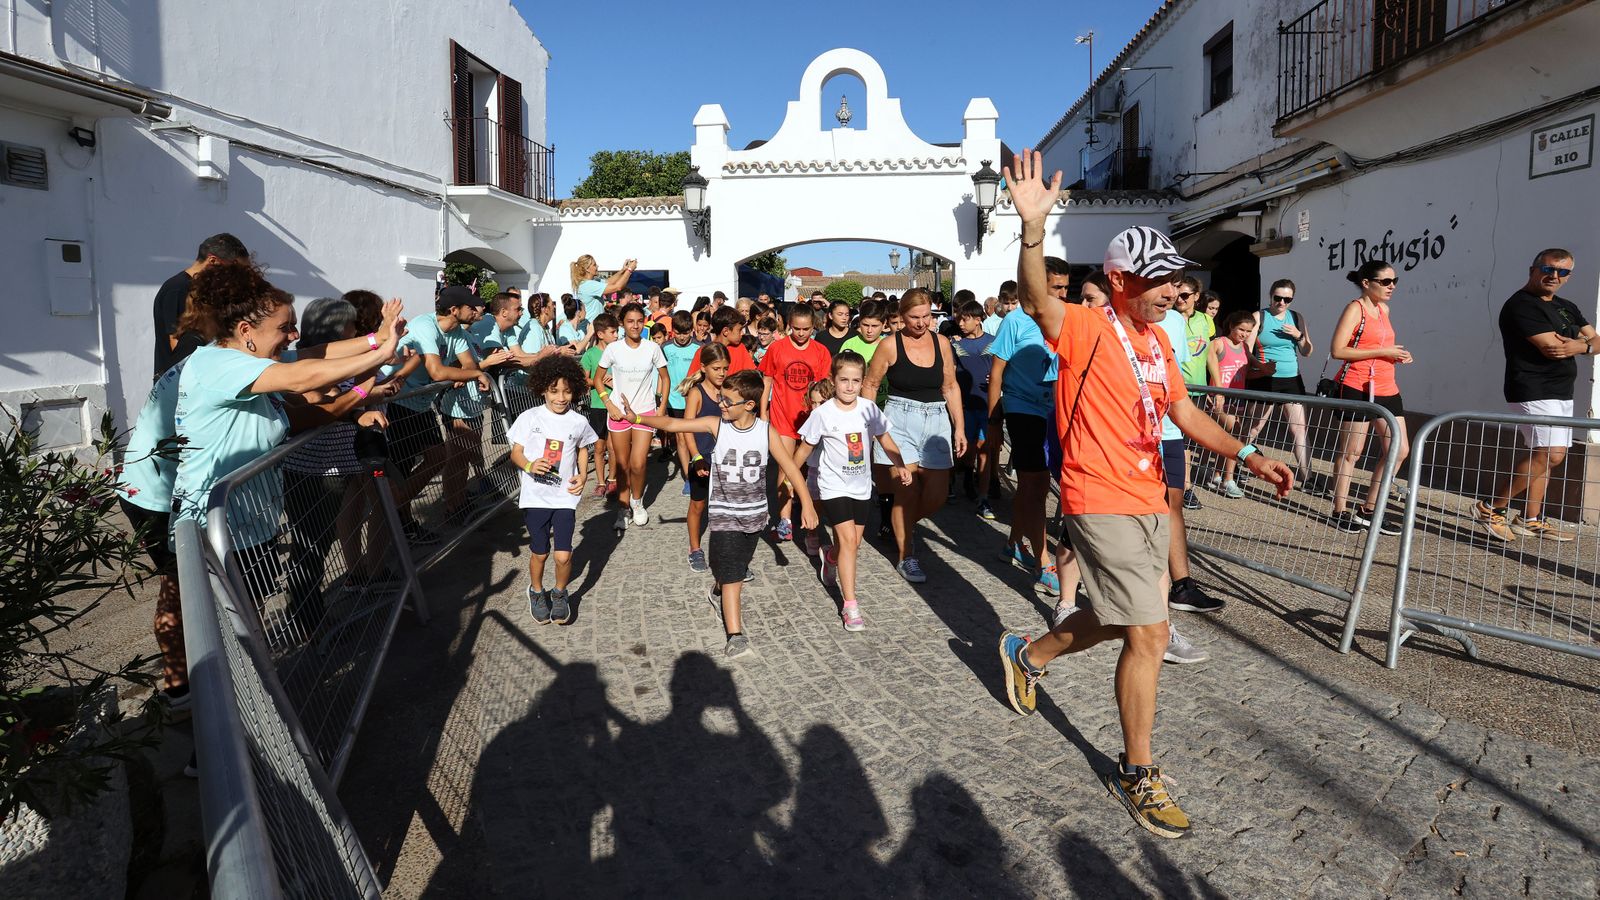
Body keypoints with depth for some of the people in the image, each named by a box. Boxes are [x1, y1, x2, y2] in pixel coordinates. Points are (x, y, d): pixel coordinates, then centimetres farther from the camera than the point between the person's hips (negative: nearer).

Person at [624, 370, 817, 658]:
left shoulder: (766, 431, -9)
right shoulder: (716, 425, -10)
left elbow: (789, 466, -6)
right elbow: (674, 424, -15)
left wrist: (807, 504, -9)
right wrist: (637, 418, -27)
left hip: (754, 513, 2)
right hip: (724, 513, -2)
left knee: (737, 567, 22)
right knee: (731, 574, -10)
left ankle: (717, 591, 54)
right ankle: (736, 636, -9)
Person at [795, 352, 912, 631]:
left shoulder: (868, 409, -4)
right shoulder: (823, 413, -13)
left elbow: (884, 439, 7)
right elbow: (805, 448, -2)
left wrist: (900, 466, -5)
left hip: (861, 486, 4)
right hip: (833, 486, -4)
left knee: (852, 542, 14)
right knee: (849, 539, -15)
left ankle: (831, 558, 50)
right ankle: (850, 605, -10)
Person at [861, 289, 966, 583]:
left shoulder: (941, 343, 6)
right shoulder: (890, 346, -4)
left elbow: (951, 387, 12)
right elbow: (870, 386, 3)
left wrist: (959, 427, 8)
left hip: (936, 420, 4)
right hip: (900, 419, -4)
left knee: (937, 494, 2)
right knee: (907, 491, -6)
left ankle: (904, 525, 34)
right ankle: (906, 557, 11)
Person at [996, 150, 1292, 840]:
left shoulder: (1156, 339, 12)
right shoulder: (1084, 329, -13)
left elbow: (1185, 413, 17)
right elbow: (1035, 298, -34)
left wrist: (1246, 455, 5)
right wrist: (1033, 225, -50)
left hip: (1148, 500, 9)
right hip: (1102, 502, -9)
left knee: (1117, 621, 21)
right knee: (1149, 634, -8)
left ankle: (1027, 654, 47)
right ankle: (1136, 774, 10)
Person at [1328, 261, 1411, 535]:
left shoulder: (1384, 309, 16)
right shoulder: (1355, 309, -8)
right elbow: (1337, 350, -17)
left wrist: (1396, 355, 9)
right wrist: (1382, 351, -18)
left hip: (1386, 389, 8)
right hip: (1357, 389, -8)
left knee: (1399, 450, 6)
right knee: (1351, 452, -1)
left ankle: (1369, 510, 16)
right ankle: (1340, 512, 10)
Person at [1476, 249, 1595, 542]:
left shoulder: (1567, 308, 19)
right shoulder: (1521, 305, -11)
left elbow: (1595, 341, 13)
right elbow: (1550, 347, -19)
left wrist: (1580, 346, -10)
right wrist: (1584, 343, 0)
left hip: (1561, 393, 9)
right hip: (1534, 391, -9)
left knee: (1540, 455, 9)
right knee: (1551, 453, -18)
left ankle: (1531, 520, 14)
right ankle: (1491, 509, -11)